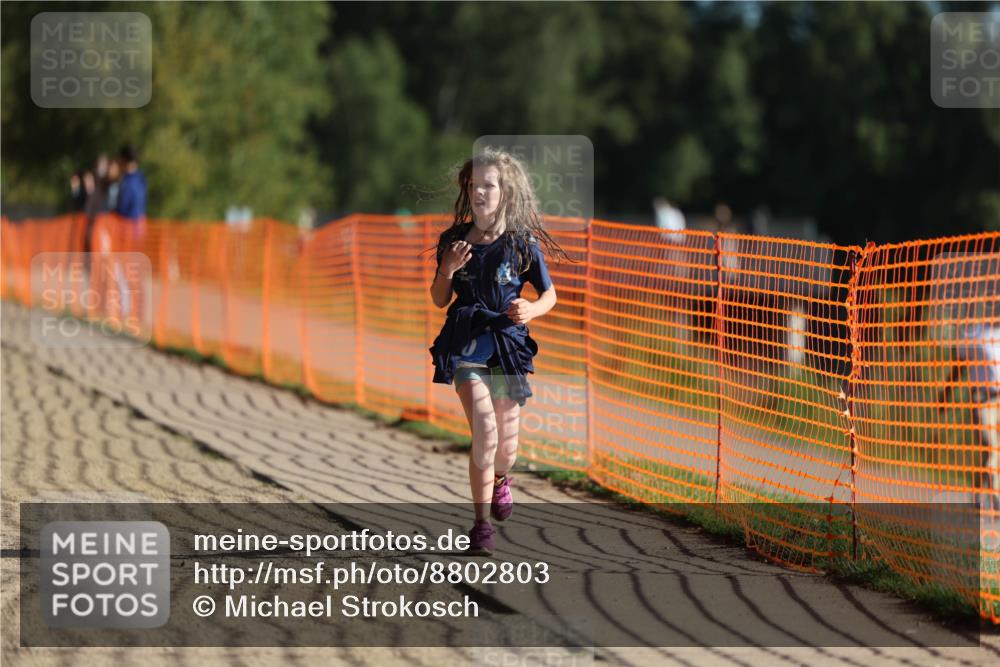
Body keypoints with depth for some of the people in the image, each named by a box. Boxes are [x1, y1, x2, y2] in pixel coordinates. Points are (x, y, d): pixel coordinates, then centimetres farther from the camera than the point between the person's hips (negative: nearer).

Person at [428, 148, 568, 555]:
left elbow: (549, 295, 8)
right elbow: (439, 300, 10)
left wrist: (530, 311, -13)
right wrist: (447, 271, -10)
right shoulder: (454, 241, 3)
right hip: (466, 344, 0)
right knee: (484, 430, -20)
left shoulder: (523, 245, -2)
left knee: (505, 445, 9)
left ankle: (500, 480, 48)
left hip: (507, 343, 0)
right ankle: (482, 524, -10)